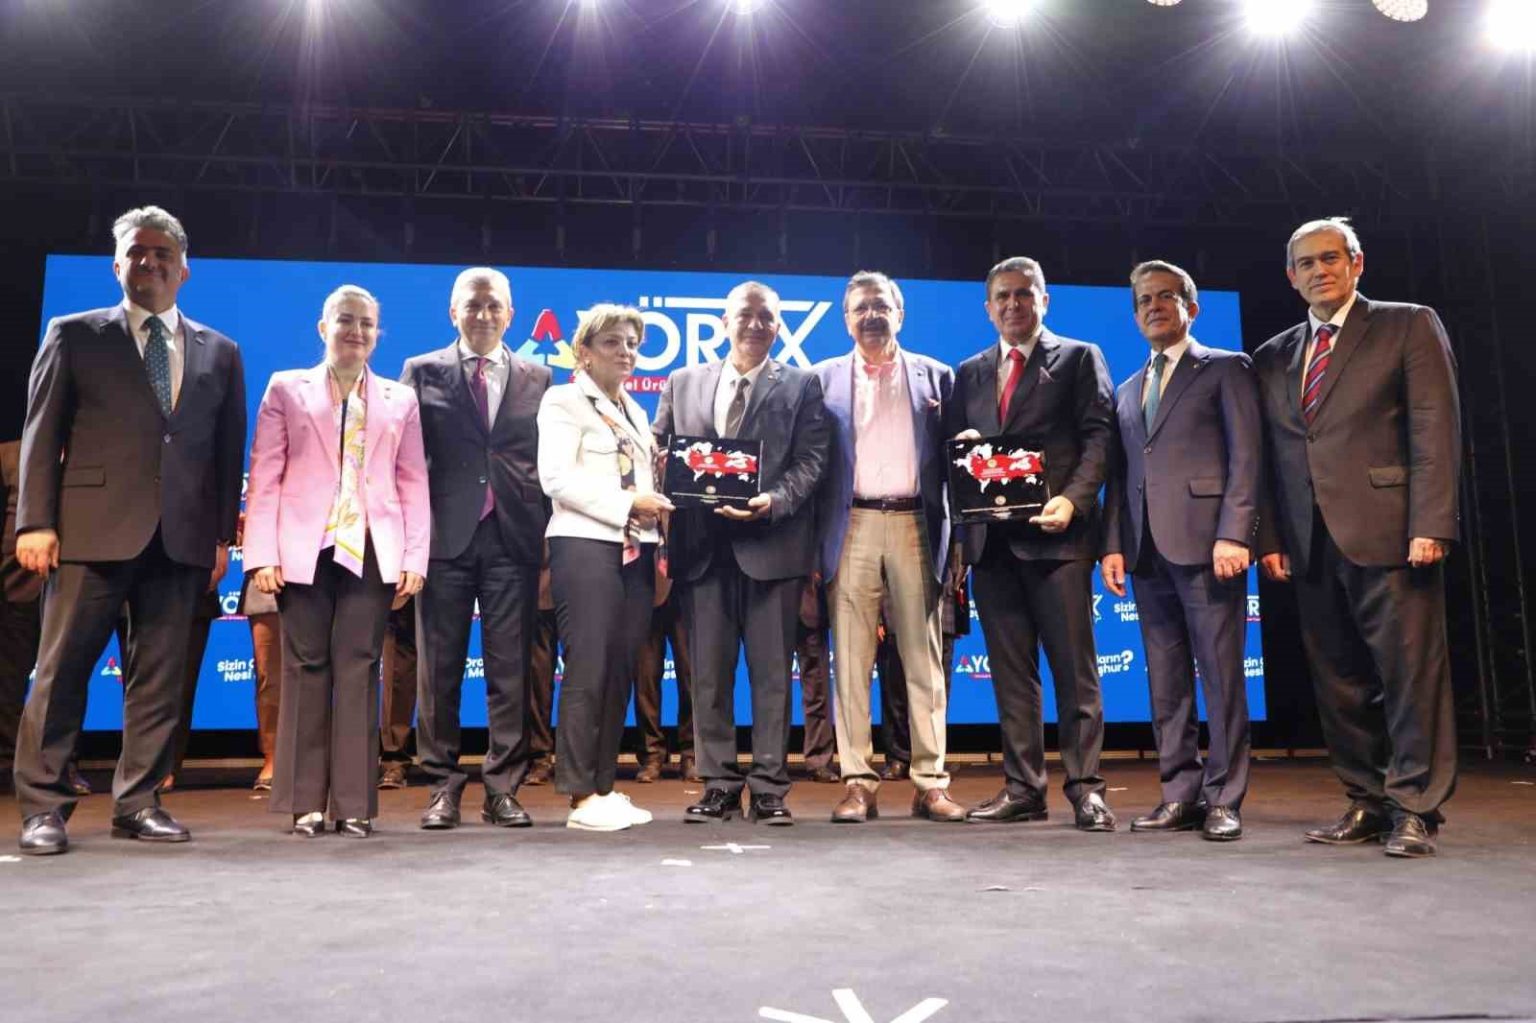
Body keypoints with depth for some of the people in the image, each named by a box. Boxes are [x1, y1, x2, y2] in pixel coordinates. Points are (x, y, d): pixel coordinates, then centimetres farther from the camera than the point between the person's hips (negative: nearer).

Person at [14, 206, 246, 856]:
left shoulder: (219, 353, 14)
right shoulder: (75, 336, 9)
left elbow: (229, 451, 12)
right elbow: (41, 434, 4)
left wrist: (223, 534, 5)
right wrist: (35, 522, -5)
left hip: (181, 537, 2)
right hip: (92, 530, -2)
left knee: (159, 676, 5)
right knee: (62, 670, 1)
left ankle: (138, 803, 14)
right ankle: (43, 808, 11)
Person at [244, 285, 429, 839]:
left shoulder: (400, 400, 14)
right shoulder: (286, 389, 11)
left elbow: (413, 482, 9)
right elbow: (265, 476, 4)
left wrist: (415, 557, 0)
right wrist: (262, 555, -5)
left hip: (371, 551, 1)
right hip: (305, 550, 0)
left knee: (358, 672, -1)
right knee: (307, 670, 2)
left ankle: (355, 804, 4)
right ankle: (306, 803, 9)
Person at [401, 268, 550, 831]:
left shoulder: (537, 378, 11)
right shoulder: (421, 372, 9)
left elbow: (547, 461, 10)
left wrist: (545, 535, 1)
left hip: (513, 538, 1)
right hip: (445, 536, -1)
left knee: (510, 670, 3)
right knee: (438, 669, 4)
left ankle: (503, 789, 11)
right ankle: (442, 787, 14)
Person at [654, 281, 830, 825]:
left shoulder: (801, 386, 7)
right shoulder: (683, 383, 15)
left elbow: (810, 460, -2)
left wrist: (774, 502, -18)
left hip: (772, 544, -2)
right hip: (703, 545, 3)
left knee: (772, 672, 2)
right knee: (708, 673, 6)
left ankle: (769, 788, 11)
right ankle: (719, 785, 16)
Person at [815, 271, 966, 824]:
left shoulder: (935, 376, 12)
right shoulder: (824, 379, 11)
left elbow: (951, 456, 8)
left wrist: (953, 539, 0)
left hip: (915, 525, 0)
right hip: (851, 527, 0)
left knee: (924, 659, 3)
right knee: (850, 660, 1)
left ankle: (931, 783, 9)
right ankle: (857, 783, 7)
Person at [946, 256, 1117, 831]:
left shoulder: (1079, 358, 7)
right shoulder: (970, 372, 20)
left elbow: (1098, 436, -2)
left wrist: (1073, 499, -16)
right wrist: (961, 446, -5)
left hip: (1054, 533, -4)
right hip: (991, 540, 4)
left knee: (1074, 666, -2)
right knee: (1010, 670, 7)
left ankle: (1085, 788, 4)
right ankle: (1022, 788, 13)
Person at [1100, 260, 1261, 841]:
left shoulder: (1226, 369, 6)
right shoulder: (1128, 390, 23)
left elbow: (1245, 456, -4)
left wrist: (1233, 535, -14)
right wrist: (1113, 545, 6)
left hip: (1205, 544, -5)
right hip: (1147, 550, 6)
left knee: (1221, 678, -3)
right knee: (1166, 684, 7)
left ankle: (1223, 800, 5)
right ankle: (1180, 797, 13)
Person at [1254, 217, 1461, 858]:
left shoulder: (1409, 326, 5)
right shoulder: (1273, 357, 18)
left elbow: (1435, 429, -4)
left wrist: (1430, 524, -13)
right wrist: (1269, 538, 4)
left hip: (1388, 533, -5)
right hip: (1311, 541, 5)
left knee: (1410, 672, -3)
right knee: (1339, 682, 8)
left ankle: (1414, 810, 7)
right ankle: (1367, 804, 18)